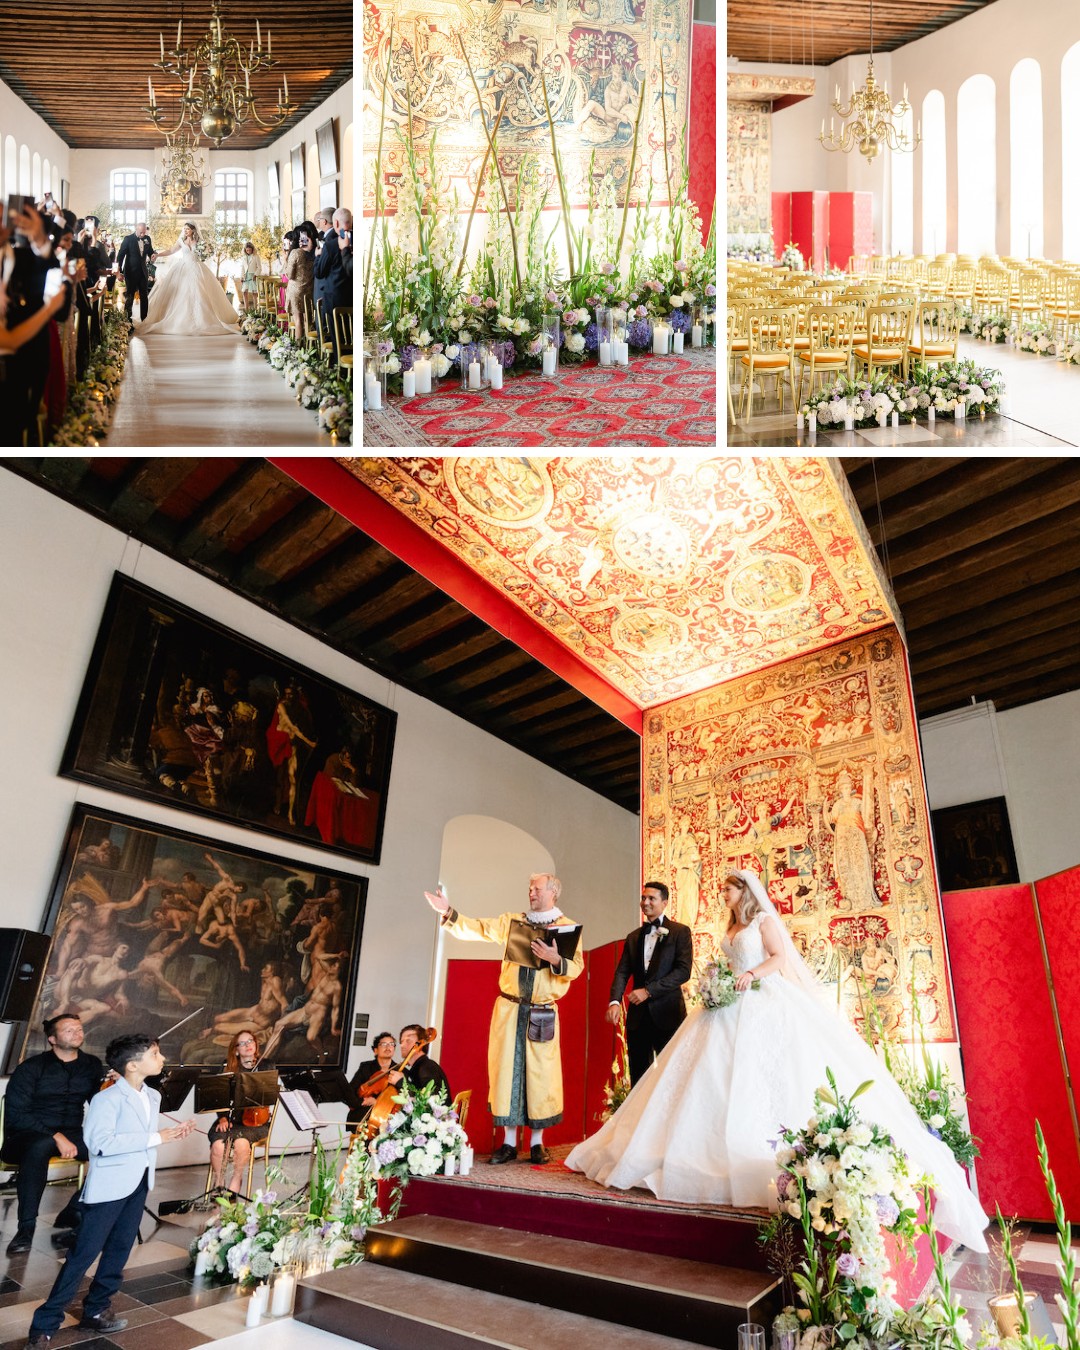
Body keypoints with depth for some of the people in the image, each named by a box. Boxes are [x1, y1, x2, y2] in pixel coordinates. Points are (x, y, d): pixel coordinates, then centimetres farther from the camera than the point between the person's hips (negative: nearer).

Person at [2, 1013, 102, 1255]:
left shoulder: (92, 1065, 6)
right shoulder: (31, 1068, -6)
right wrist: (56, 1137, -22)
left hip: (71, 1134, 4)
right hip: (26, 1135, -4)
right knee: (40, 1146, -39)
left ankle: (72, 1216, -8)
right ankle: (26, 1228, -27)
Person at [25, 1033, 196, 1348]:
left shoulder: (153, 1096, 6)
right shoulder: (107, 1099, -20)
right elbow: (101, 1143, -30)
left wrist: (171, 1134, -2)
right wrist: (155, 1138, -28)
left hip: (139, 1183, 8)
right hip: (109, 1185, -8)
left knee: (119, 1251, 15)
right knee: (83, 1253, 0)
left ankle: (95, 1310, 30)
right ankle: (44, 1325, 13)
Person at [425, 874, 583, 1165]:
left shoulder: (568, 927, 2)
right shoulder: (512, 921, 10)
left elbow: (576, 967, -5)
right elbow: (479, 929, 4)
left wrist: (556, 960, -24)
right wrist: (448, 913, -7)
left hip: (543, 1015, -2)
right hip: (509, 1009, 2)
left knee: (540, 1074, 0)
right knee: (507, 1070, 3)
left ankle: (537, 1143, 14)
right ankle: (508, 1142, 14)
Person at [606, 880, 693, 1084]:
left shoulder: (680, 932, -1)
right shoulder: (633, 937, 14)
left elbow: (684, 971, -11)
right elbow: (622, 972, 5)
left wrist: (648, 990, -16)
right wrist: (615, 1001, -13)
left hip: (666, 1013, -4)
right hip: (637, 1015, 5)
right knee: (638, 1074, 9)